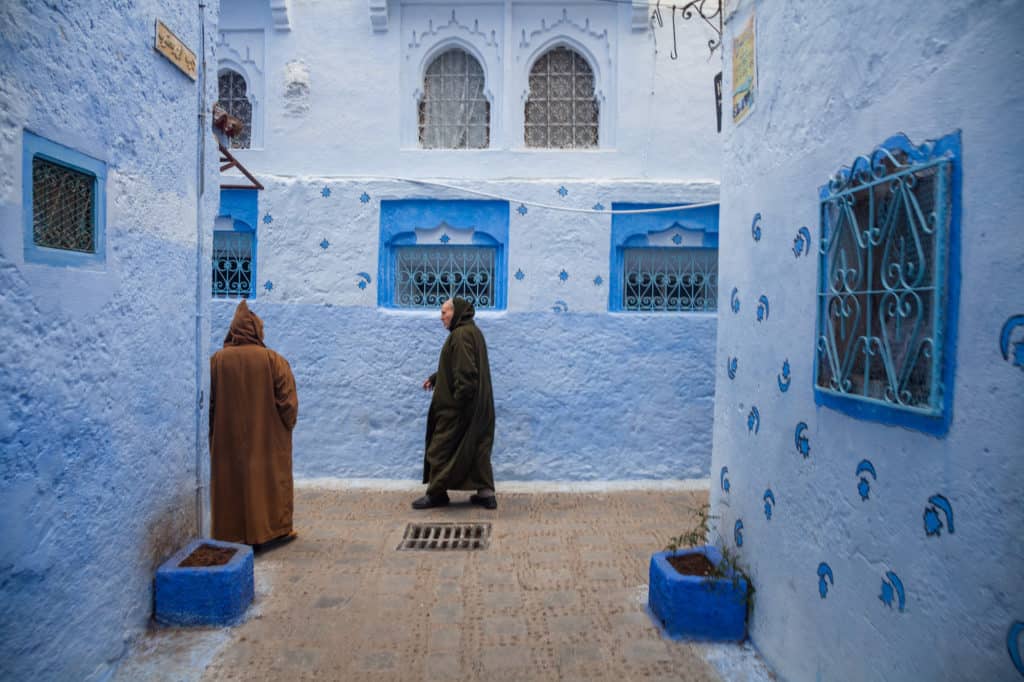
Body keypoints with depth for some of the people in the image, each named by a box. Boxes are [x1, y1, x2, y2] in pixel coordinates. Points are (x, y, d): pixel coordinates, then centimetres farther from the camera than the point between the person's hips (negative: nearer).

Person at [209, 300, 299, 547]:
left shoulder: (217, 360, -6)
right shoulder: (273, 360, -11)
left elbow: (208, 402, 1)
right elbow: (288, 402, -10)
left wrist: (212, 432, 14)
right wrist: (287, 426, 7)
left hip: (227, 439, 1)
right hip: (268, 439, -1)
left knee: (230, 479, 14)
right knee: (268, 477, 11)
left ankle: (230, 532, 21)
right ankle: (276, 528, 18)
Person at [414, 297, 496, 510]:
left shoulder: (461, 334, -17)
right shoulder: (471, 331, 14)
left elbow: (465, 372, -25)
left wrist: (458, 400, -22)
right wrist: (434, 379, 18)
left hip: (458, 405, -10)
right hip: (476, 405, 10)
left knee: (442, 447, 3)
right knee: (476, 446, 11)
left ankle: (436, 493, 14)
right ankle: (485, 492, 12)